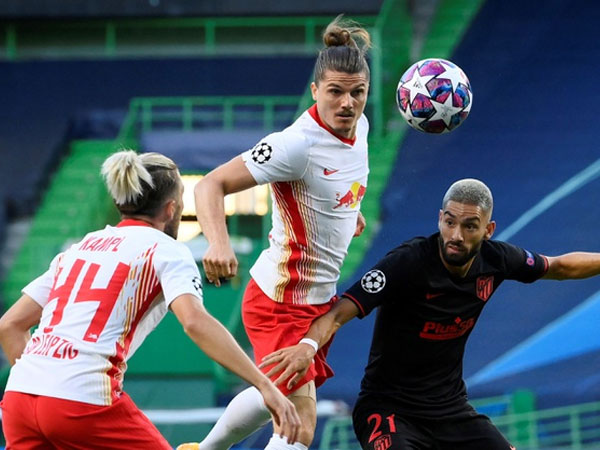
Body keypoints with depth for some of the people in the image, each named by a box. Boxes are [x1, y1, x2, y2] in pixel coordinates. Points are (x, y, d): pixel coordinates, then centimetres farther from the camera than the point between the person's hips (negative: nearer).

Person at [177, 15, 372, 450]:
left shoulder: (359, 125, -2)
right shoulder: (298, 144, -27)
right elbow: (211, 185, -30)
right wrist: (218, 244, -46)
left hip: (320, 297, 9)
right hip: (281, 302, -9)